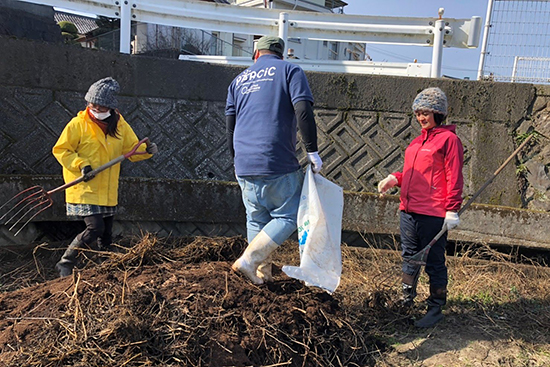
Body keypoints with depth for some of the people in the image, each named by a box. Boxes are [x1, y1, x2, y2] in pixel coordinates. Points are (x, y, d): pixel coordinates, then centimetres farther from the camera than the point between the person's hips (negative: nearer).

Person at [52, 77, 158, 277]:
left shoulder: (120, 124, 5)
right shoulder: (78, 123, -8)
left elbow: (132, 149, 10)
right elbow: (60, 150, -5)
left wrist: (147, 150, -11)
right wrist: (81, 165, -18)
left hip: (108, 191, 5)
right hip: (85, 189, -5)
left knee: (106, 234, 13)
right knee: (95, 228, -15)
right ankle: (65, 263, 2)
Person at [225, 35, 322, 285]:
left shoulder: (240, 79, 19)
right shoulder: (290, 71, 6)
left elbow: (230, 126, 18)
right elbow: (303, 112, -9)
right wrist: (312, 152, -5)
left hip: (244, 165, 5)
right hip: (278, 162, -5)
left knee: (257, 220, 15)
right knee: (288, 216, 6)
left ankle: (262, 274, 20)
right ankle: (248, 260, -6)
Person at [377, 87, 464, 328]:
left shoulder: (449, 139, -6)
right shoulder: (419, 140, 17)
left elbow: (454, 178, -11)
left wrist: (452, 210, -15)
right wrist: (395, 179, 6)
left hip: (433, 215, -8)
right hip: (408, 211, 8)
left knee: (434, 263, 3)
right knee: (410, 258, 18)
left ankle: (435, 309, 16)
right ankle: (407, 300, 33)